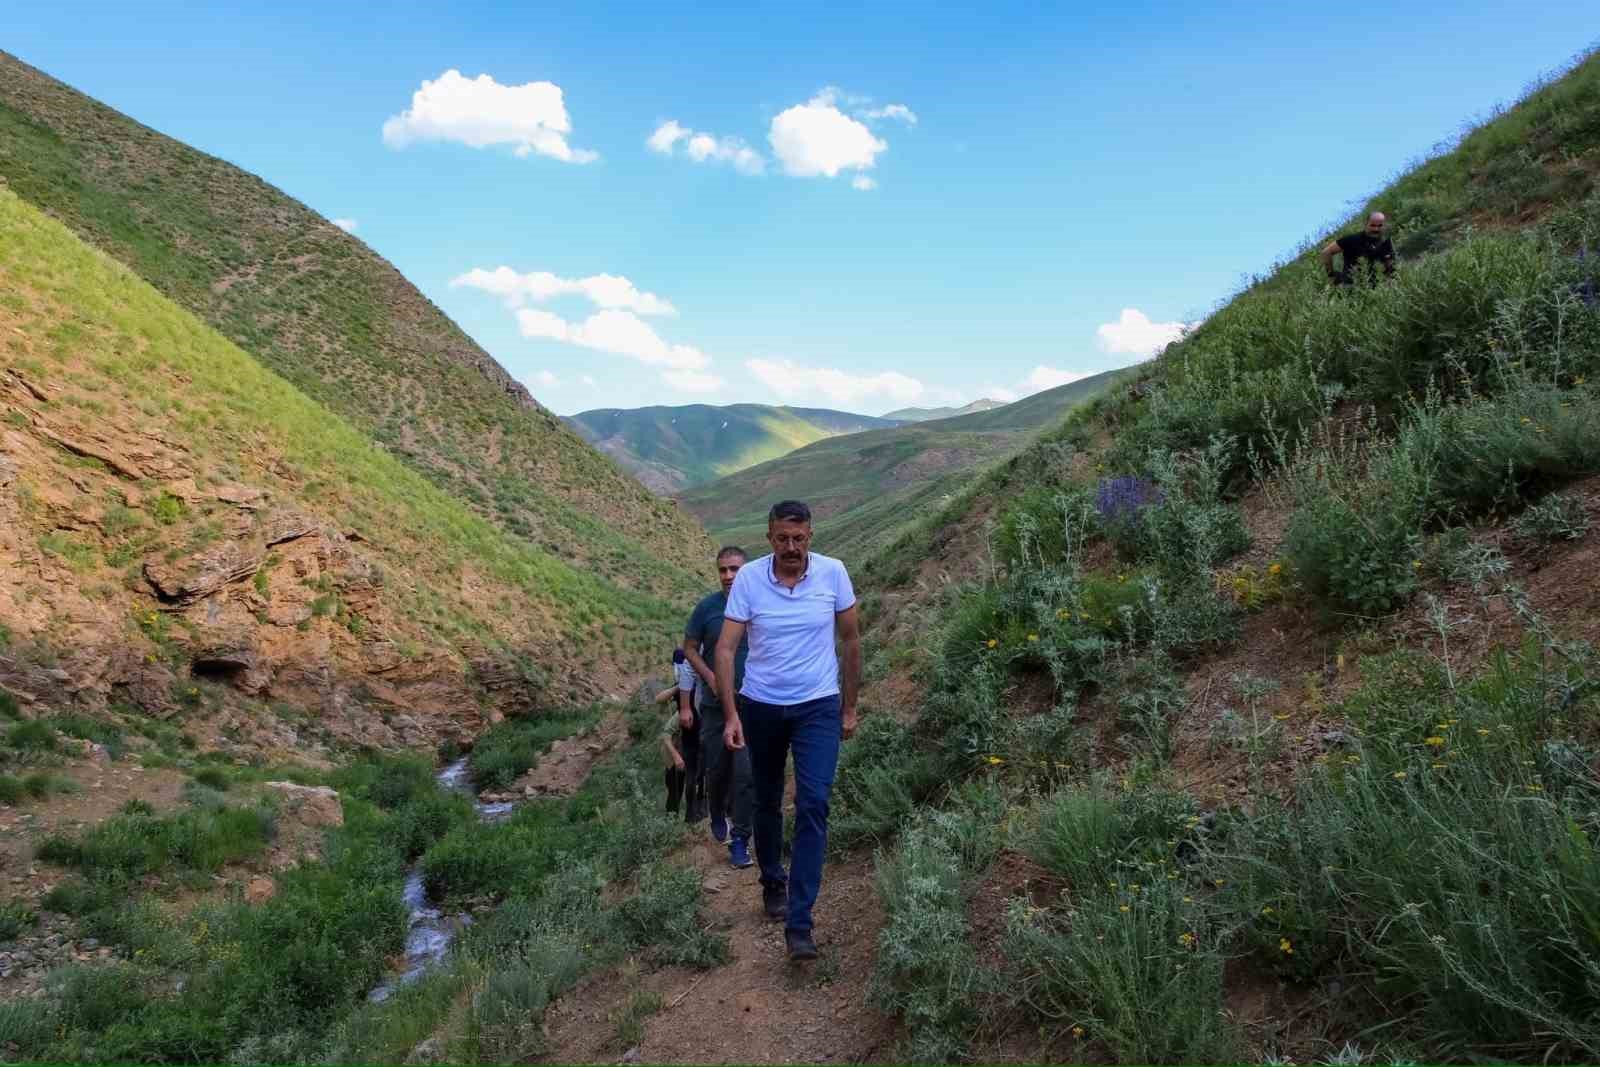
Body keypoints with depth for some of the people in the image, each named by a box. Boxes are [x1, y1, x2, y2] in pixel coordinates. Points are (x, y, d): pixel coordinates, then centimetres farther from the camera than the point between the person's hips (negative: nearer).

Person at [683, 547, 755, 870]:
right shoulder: (706, 608, -4)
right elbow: (690, 648, 3)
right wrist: (711, 678, -10)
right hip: (715, 704, 1)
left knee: (746, 772, -7)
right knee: (716, 769, 13)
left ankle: (739, 840, 3)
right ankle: (718, 816, 43)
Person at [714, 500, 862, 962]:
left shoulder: (833, 573, -10)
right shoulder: (748, 577, -11)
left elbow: (850, 639, 2)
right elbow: (725, 648, -10)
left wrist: (850, 706, 6)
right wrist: (731, 715, -17)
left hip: (817, 707, -1)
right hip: (761, 707, 1)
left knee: (813, 806, -12)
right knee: (767, 802, 16)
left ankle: (799, 924, -9)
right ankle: (772, 881, 41)